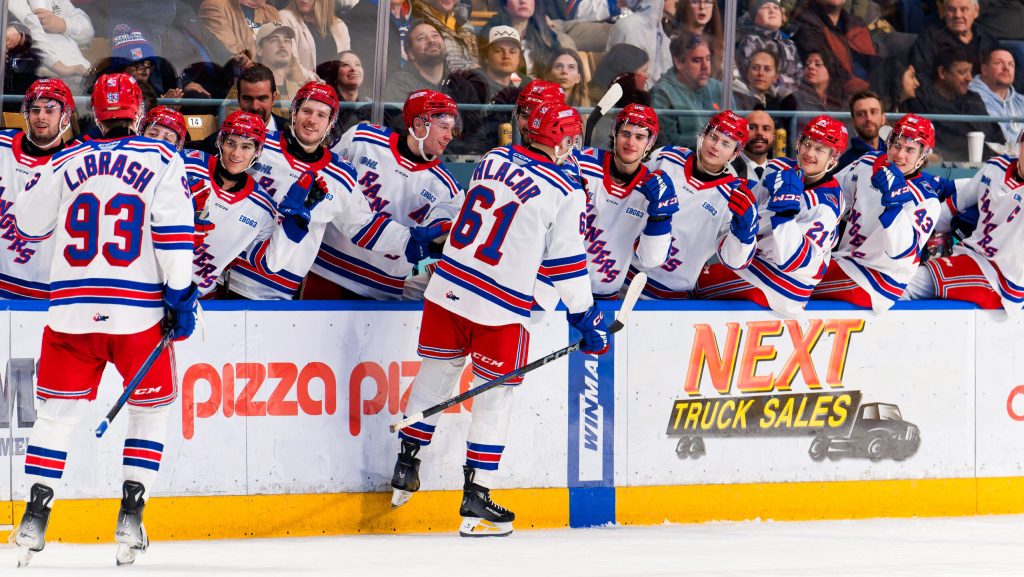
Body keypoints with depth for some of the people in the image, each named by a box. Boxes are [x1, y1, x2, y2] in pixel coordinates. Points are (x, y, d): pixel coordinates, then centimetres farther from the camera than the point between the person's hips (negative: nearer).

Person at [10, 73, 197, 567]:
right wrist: (180, 296, -5)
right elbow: (174, 233, -9)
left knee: (57, 412, 10)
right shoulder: (161, 162, 0)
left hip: (72, 309, 2)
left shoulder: (66, 165, 7)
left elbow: (28, 224, 18)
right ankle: (130, 520, 4)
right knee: (150, 409, 14)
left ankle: (35, 517, 0)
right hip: (139, 314, -2)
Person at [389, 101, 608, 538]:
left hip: (447, 289, 5)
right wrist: (586, 318, 3)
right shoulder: (565, 193, -9)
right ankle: (476, 501, 5)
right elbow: (566, 263, -6)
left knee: (434, 375, 22)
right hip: (500, 309, -5)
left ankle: (405, 469, 31)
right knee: (494, 400, 5)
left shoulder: (493, 159, 6)